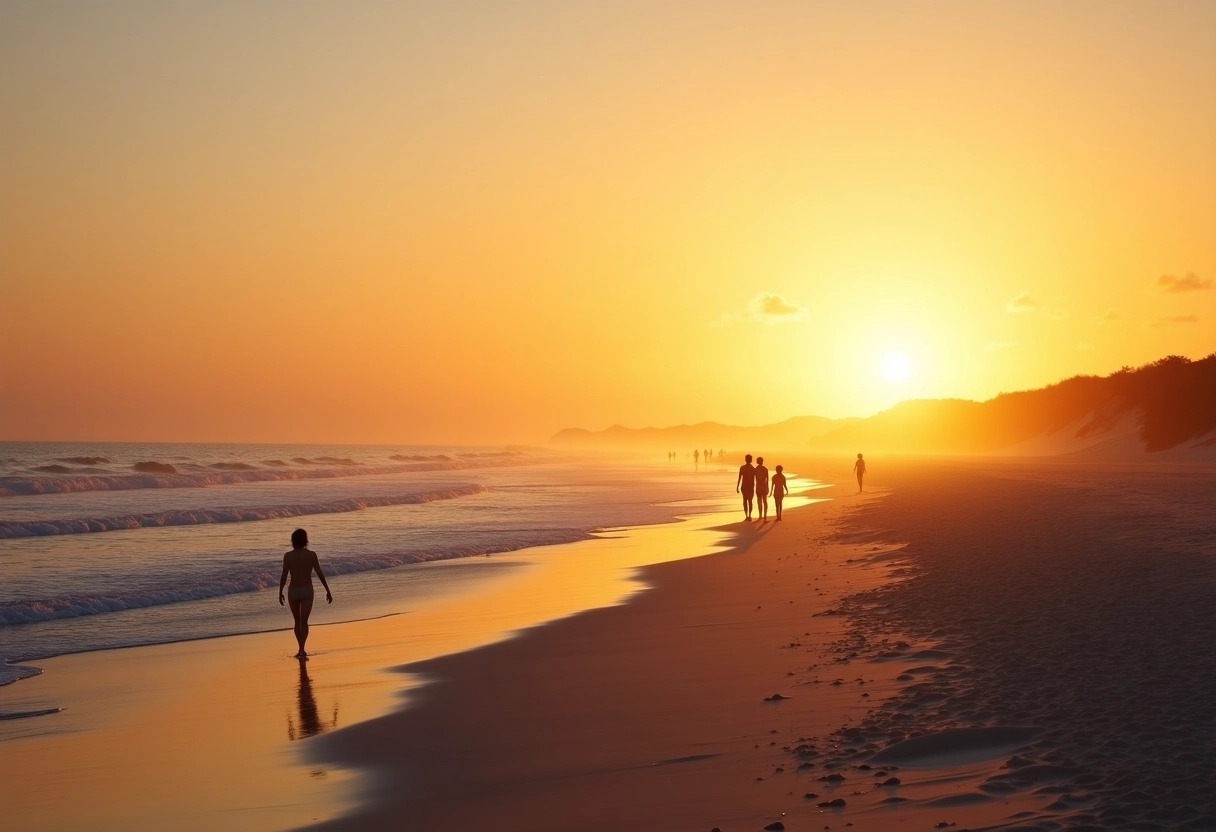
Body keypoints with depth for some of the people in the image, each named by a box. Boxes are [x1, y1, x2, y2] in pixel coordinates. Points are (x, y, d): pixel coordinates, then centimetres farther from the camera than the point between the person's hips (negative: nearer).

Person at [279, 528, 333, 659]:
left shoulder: (288, 556, -6)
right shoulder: (311, 554, -6)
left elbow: (284, 576, -6)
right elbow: (320, 574, -6)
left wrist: (280, 593, 7)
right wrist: (328, 591, 0)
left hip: (293, 592, 1)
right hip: (307, 591, -1)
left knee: (297, 621, 17)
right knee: (303, 622, -7)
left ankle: (301, 650, 24)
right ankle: (301, 650, -24)